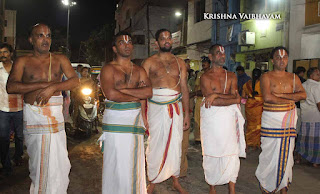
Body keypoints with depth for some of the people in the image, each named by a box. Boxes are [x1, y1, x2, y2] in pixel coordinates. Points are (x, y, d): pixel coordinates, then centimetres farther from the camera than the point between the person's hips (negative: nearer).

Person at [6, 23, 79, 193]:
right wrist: (43, 85, -16)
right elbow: (11, 87, -10)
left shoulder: (60, 59, 8)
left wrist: (53, 87, -17)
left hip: (56, 114, 1)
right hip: (33, 115, -1)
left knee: (58, 161, 3)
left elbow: (75, 80, -2)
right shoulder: (22, 62, 3)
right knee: (38, 161, 5)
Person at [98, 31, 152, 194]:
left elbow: (149, 92, -2)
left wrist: (123, 89, -9)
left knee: (135, 163, 9)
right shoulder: (108, 69, 1)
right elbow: (111, 94, -15)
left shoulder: (139, 70, 14)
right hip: (115, 119, -4)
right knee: (117, 164, 0)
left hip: (135, 119, 4)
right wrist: (137, 94, -4)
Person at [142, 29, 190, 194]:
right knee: (155, 145, 2)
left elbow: (184, 88, 10)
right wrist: (142, 115, -9)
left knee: (175, 145, 9)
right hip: (156, 108, -2)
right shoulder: (149, 62, 1)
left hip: (176, 108, 3)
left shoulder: (179, 63, 10)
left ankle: (175, 180, 25)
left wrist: (186, 113, 5)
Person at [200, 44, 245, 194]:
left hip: (229, 118, 4)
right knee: (212, 153, 1)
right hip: (211, 118, -3)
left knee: (231, 153, 2)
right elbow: (214, 102, -12)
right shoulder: (205, 77, 0)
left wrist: (215, 94, -13)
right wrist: (235, 99, -8)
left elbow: (234, 96, 0)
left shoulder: (231, 76, 14)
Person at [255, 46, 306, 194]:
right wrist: (290, 99, -7)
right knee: (270, 154, -1)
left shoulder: (293, 78, 11)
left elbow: (303, 95, -4)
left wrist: (281, 95, -14)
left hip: (289, 120, 4)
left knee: (286, 154, 9)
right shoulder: (266, 77, -2)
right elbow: (267, 97, -17)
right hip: (271, 119, -4)